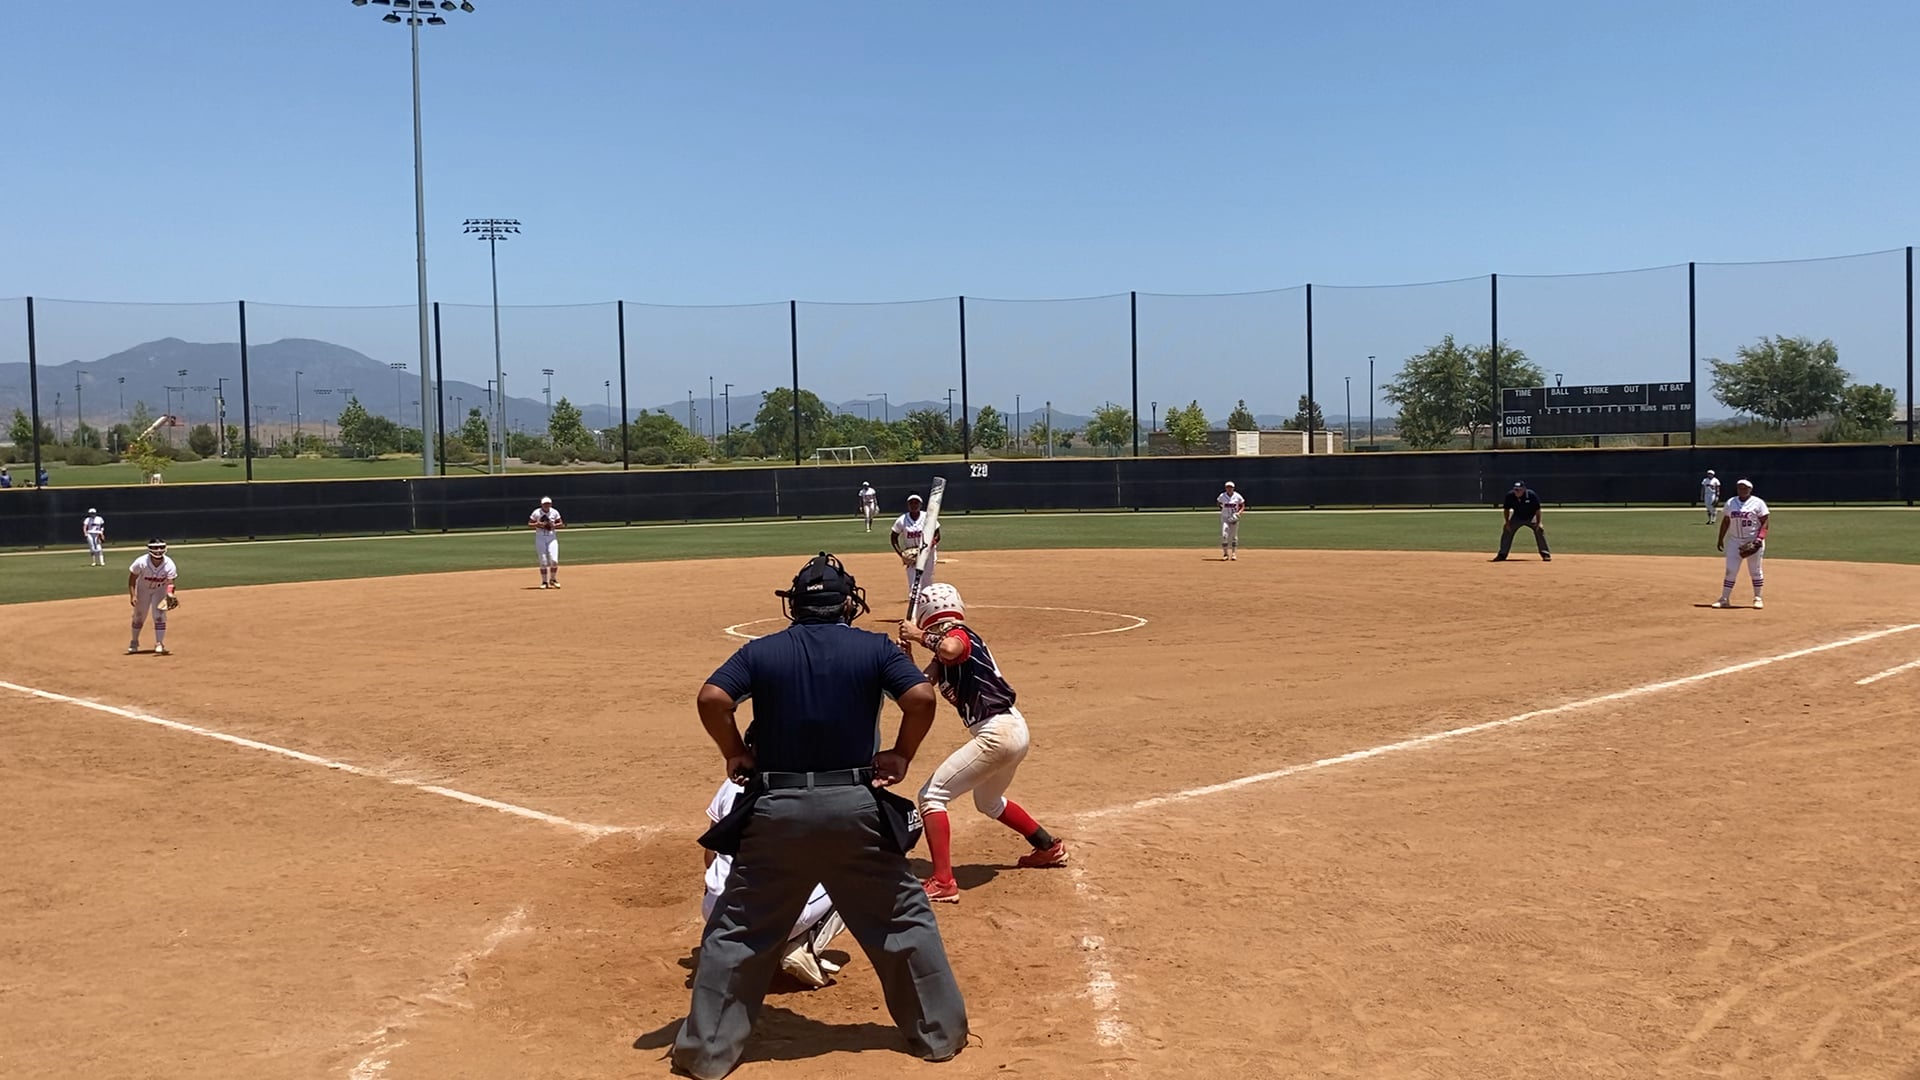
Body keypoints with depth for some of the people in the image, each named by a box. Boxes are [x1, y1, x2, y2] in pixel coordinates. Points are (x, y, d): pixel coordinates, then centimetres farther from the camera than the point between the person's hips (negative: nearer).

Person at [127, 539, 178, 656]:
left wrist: (169, 594, -50)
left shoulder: (169, 565, -29)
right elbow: (132, 578, -17)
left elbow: (170, 582, -30)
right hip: (143, 589, 1)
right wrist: (132, 595, -24)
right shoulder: (141, 562, -30)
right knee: (138, 616, 11)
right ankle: (134, 642, 33)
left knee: (159, 616, -11)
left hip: (160, 590, -1)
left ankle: (159, 644, -1)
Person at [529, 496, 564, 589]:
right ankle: (544, 582, 11)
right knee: (543, 562, -2)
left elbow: (561, 524, 8)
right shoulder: (536, 513, -4)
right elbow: (529, 525, 1)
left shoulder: (555, 512, 1)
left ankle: (553, 579, 11)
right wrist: (537, 524, -19)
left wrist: (554, 525, -12)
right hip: (540, 538, -1)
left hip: (552, 538, 1)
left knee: (554, 560, -10)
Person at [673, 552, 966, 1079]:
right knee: (904, 919, 14)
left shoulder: (761, 651, 3)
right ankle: (940, 1033, 23)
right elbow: (921, 697, -12)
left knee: (738, 931, 12)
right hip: (856, 807, 0)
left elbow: (712, 698, -12)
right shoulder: (875, 648, 2)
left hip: (775, 811, 0)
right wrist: (902, 756, 1)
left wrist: (735, 755, 2)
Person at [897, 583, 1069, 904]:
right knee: (988, 802, 33)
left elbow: (949, 649, -35)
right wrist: (906, 657, 1)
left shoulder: (960, 635, -10)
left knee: (932, 796, -8)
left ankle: (943, 883, -14)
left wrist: (918, 635, -19)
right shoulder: (944, 657, 17)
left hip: (996, 733, -10)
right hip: (1014, 730, 10)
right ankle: (1049, 847, 46)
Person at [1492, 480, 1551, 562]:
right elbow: (1506, 509, -7)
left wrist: (1538, 523, -22)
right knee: (1507, 530, -7)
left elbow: (1537, 509, -19)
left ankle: (1545, 554, -10)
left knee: (1539, 530, -18)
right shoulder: (1510, 496, -22)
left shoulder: (1532, 495, -28)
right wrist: (1507, 522, -14)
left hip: (1531, 518, -2)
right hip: (1517, 518, 2)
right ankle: (1502, 554, 3)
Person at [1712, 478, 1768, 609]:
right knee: (1730, 570, 0)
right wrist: (1720, 539, 9)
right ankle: (1725, 599, 2)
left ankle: (1758, 598, 16)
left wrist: (1759, 539, -18)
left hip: (1753, 541, -3)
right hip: (1736, 541, 3)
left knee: (1755, 570, 5)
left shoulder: (1758, 503, -5)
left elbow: (1765, 522, -8)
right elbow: (1725, 521, 14)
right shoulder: (1730, 503, 8)